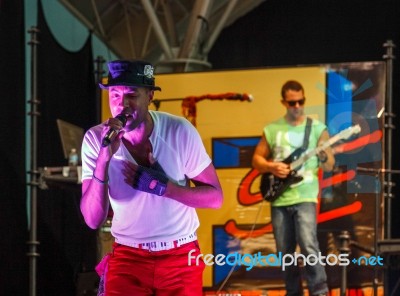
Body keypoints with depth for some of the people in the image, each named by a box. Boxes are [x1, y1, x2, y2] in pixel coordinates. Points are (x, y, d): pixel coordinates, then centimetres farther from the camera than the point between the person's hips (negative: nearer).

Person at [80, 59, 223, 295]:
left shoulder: (180, 132, -13)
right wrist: (103, 159, -29)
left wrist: (163, 187, -22)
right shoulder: (95, 139, -11)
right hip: (127, 257, 0)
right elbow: (93, 220, -17)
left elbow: (215, 197, -6)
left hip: (181, 258, 0)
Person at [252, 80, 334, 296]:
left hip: (305, 197, -3)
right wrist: (271, 167, -7)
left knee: (308, 245, -19)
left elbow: (329, 167, 2)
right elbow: (256, 159, 14)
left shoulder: (317, 128, 1)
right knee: (284, 251, 7)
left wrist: (324, 156, -21)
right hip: (279, 199, 3)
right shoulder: (271, 130, 8)